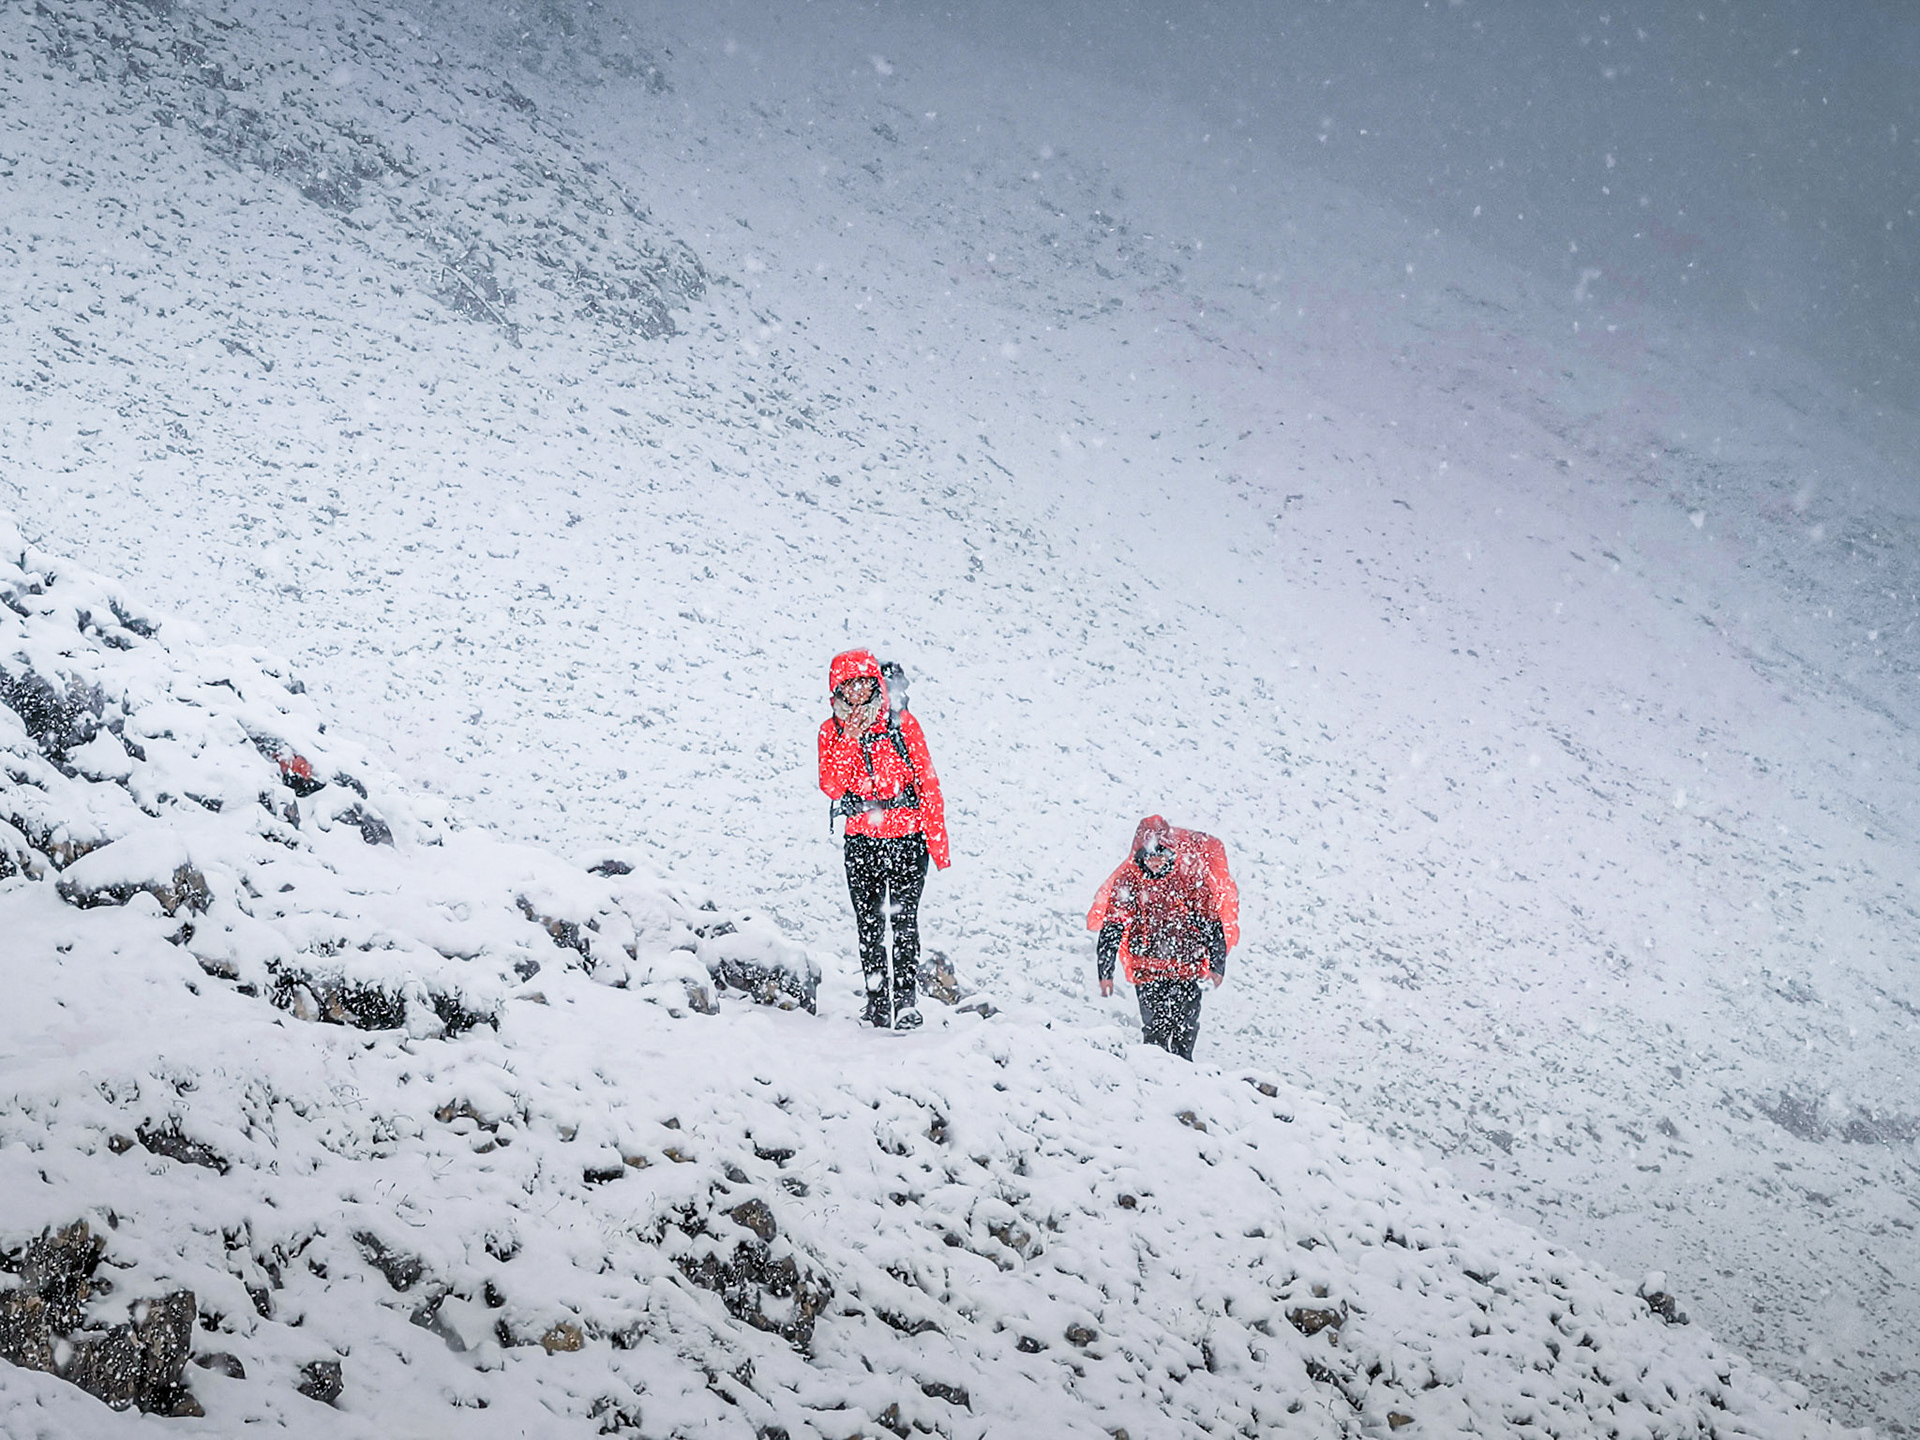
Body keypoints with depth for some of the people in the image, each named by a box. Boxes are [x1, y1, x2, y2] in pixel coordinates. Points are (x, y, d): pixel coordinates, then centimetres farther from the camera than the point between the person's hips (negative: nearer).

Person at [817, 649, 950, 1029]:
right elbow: (832, 787, -9)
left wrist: (938, 843, -6)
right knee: (869, 926, 3)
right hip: (861, 841, 2)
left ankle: (905, 1001, -7)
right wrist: (851, 738, -17)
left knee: (904, 922, -10)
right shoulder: (832, 731, 4)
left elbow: (928, 783, 0)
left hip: (907, 840, -2)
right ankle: (877, 1003, 11)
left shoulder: (902, 723, -1)